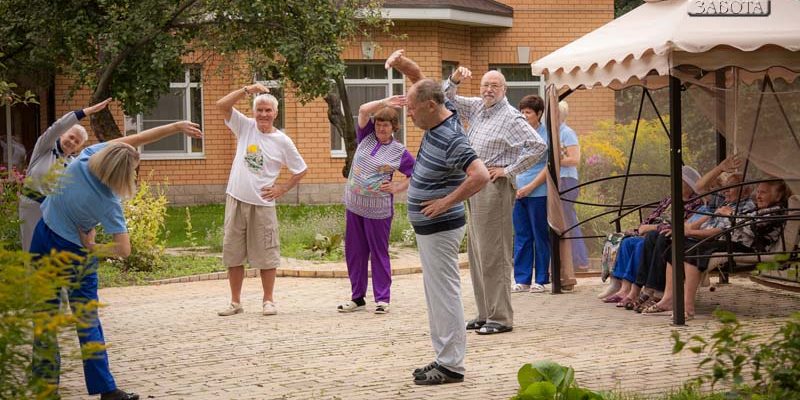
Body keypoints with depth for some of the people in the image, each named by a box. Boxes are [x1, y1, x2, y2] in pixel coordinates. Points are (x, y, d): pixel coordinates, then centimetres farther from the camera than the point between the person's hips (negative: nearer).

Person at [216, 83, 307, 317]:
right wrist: (247, 90, -13)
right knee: (233, 254, 7)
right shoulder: (245, 127, 3)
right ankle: (235, 302, 17)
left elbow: (300, 170, 8)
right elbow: (221, 105, -7)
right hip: (236, 201, 2)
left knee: (266, 255, 4)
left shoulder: (282, 141, -1)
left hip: (262, 204, -2)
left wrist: (282, 189, 0)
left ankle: (268, 301, 16)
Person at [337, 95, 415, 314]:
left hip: (378, 209, -5)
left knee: (379, 253, 0)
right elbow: (363, 110, -5)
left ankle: (382, 298, 7)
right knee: (354, 252, 8)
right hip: (354, 205, 5)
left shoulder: (399, 151, -2)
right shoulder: (367, 137, 7)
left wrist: (397, 187, -10)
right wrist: (385, 102, -6)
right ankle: (357, 297, 17)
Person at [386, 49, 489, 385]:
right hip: (427, 228, 10)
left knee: (444, 294, -6)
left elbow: (480, 176, -35)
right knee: (436, 294, 15)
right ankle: (444, 357, 22)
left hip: (440, 229, -10)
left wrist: (446, 203, -27)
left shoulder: (451, 140, -24)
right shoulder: (439, 117, 4)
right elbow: (420, 79, 18)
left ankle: (451, 366, -1)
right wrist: (402, 63, -3)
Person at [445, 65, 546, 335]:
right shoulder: (477, 108, 14)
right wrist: (454, 80, 3)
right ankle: (485, 314, 18)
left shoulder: (511, 118, -9)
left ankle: (501, 318, -5)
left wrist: (510, 170, -14)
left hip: (494, 186, -9)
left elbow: (538, 146, -16)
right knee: (476, 251, 11)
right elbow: (447, 100, 22)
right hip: (474, 184, 9)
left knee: (493, 253, -8)